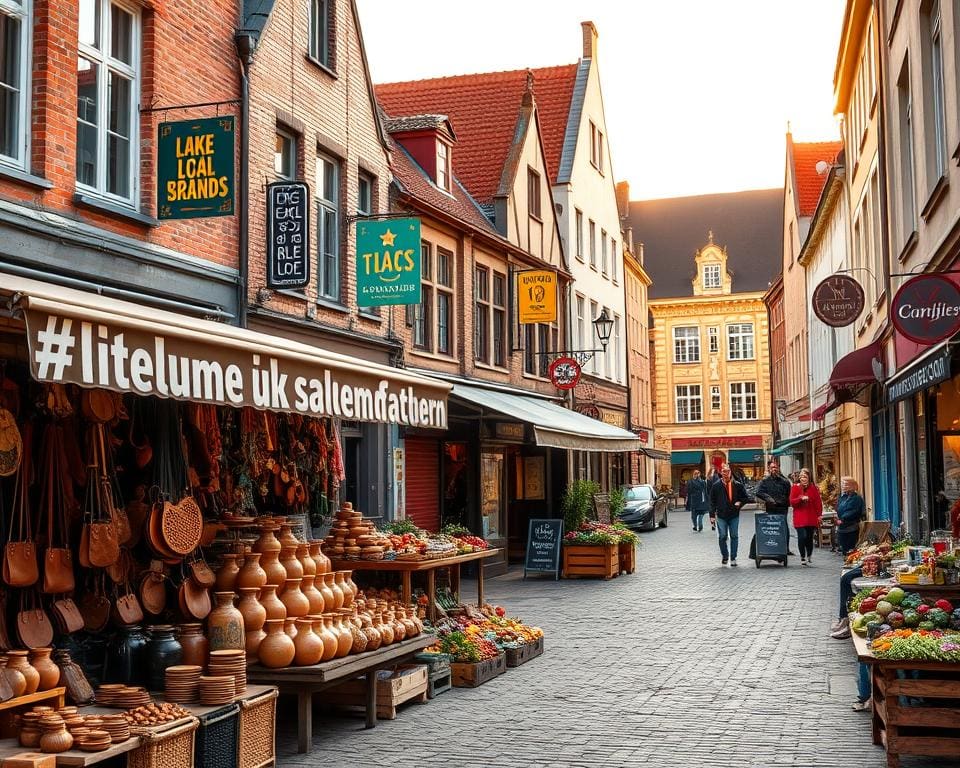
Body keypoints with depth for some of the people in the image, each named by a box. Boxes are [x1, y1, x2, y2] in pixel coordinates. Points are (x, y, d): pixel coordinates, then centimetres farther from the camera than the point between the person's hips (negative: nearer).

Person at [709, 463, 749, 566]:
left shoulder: (737, 485, 1)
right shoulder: (716, 486, -1)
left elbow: (746, 497, 11)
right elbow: (712, 500, 4)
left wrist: (740, 503, -7)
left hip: (734, 515, 1)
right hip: (721, 516, -1)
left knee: (734, 537, 3)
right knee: (722, 537, 3)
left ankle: (733, 558, 12)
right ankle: (724, 556, 20)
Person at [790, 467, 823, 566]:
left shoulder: (813, 488, 5)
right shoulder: (795, 488, 2)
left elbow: (818, 502, 4)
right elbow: (792, 502, -3)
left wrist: (819, 515, -2)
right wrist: (801, 498, -18)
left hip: (811, 518, 2)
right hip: (799, 518, -2)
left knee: (809, 538, 6)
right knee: (802, 536, -12)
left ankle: (809, 556, 25)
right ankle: (802, 557, 3)